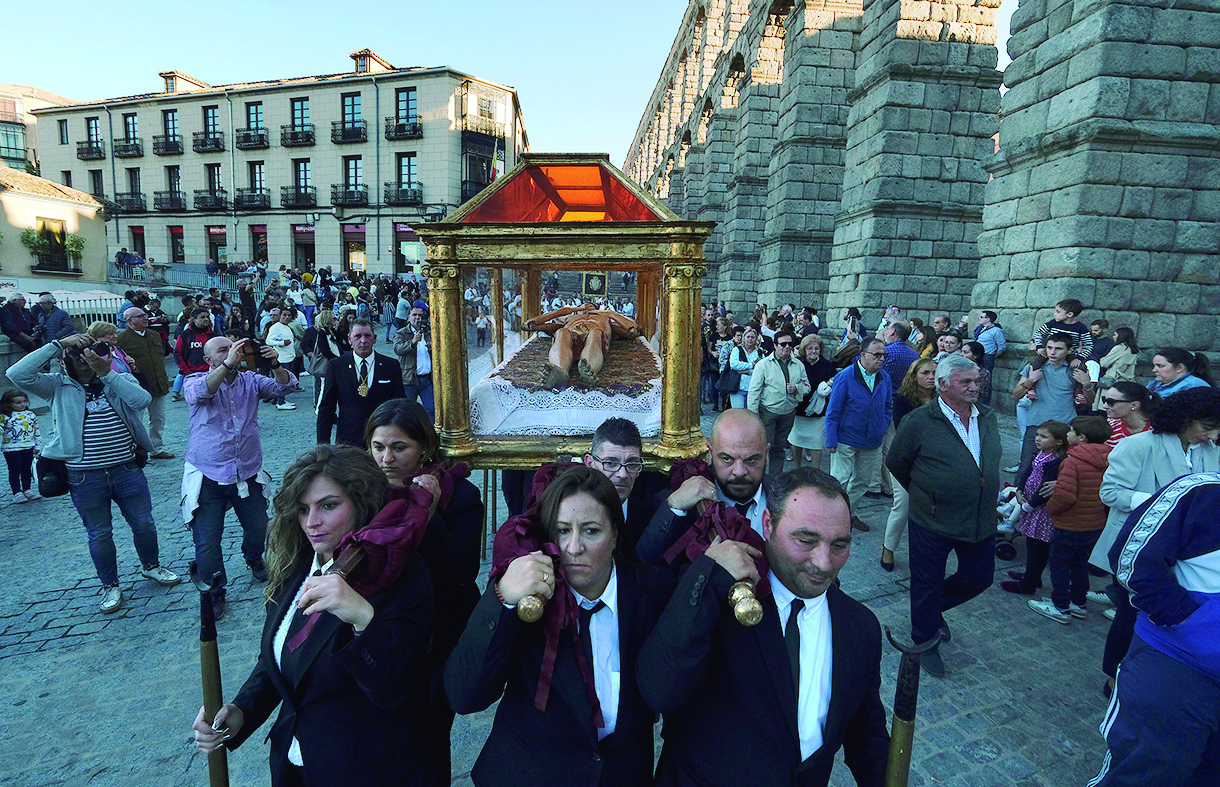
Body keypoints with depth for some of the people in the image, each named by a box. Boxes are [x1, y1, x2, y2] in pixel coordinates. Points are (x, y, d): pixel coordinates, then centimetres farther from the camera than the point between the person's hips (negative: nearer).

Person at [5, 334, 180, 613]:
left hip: (127, 470, 1)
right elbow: (17, 374, -17)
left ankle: (151, 566, 38)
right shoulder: (58, 386, 0)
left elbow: (142, 399, -19)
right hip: (84, 478, -1)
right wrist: (58, 343, -17)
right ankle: (110, 586, 31)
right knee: (99, 534, 12)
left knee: (144, 524, 13)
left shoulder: (118, 379, 2)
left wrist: (106, 372, -22)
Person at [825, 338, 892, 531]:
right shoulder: (845, 377, -14)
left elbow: (888, 406, 16)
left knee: (862, 482, 16)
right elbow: (832, 412, -12)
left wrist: (882, 428, 2)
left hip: (872, 442, 6)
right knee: (839, 481, -3)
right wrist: (831, 440, -15)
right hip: (846, 441, -6)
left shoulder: (884, 378, 1)